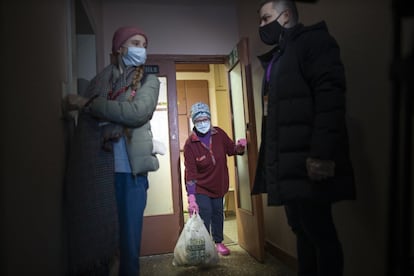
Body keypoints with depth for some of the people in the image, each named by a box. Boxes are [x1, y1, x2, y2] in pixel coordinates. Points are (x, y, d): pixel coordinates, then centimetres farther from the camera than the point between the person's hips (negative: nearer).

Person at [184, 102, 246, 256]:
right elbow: (190, 173, -22)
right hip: (200, 187, -4)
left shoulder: (219, 134, -9)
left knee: (218, 214, 15)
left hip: (219, 184, 4)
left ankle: (218, 242, 35)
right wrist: (191, 198, -27)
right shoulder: (190, 144, -19)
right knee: (204, 216, -7)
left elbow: (230, 149, 7)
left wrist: (240, 146, -17)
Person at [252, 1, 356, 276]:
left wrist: (322, 154, -24)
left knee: (319, 232, -1)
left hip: (307, 162, -8)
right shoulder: (277, 58, 24)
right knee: (303, 230, 14)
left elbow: (330, 96, -15)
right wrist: (268, 158, 16)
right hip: (287, 163, 8)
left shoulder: (312, 40, -1)